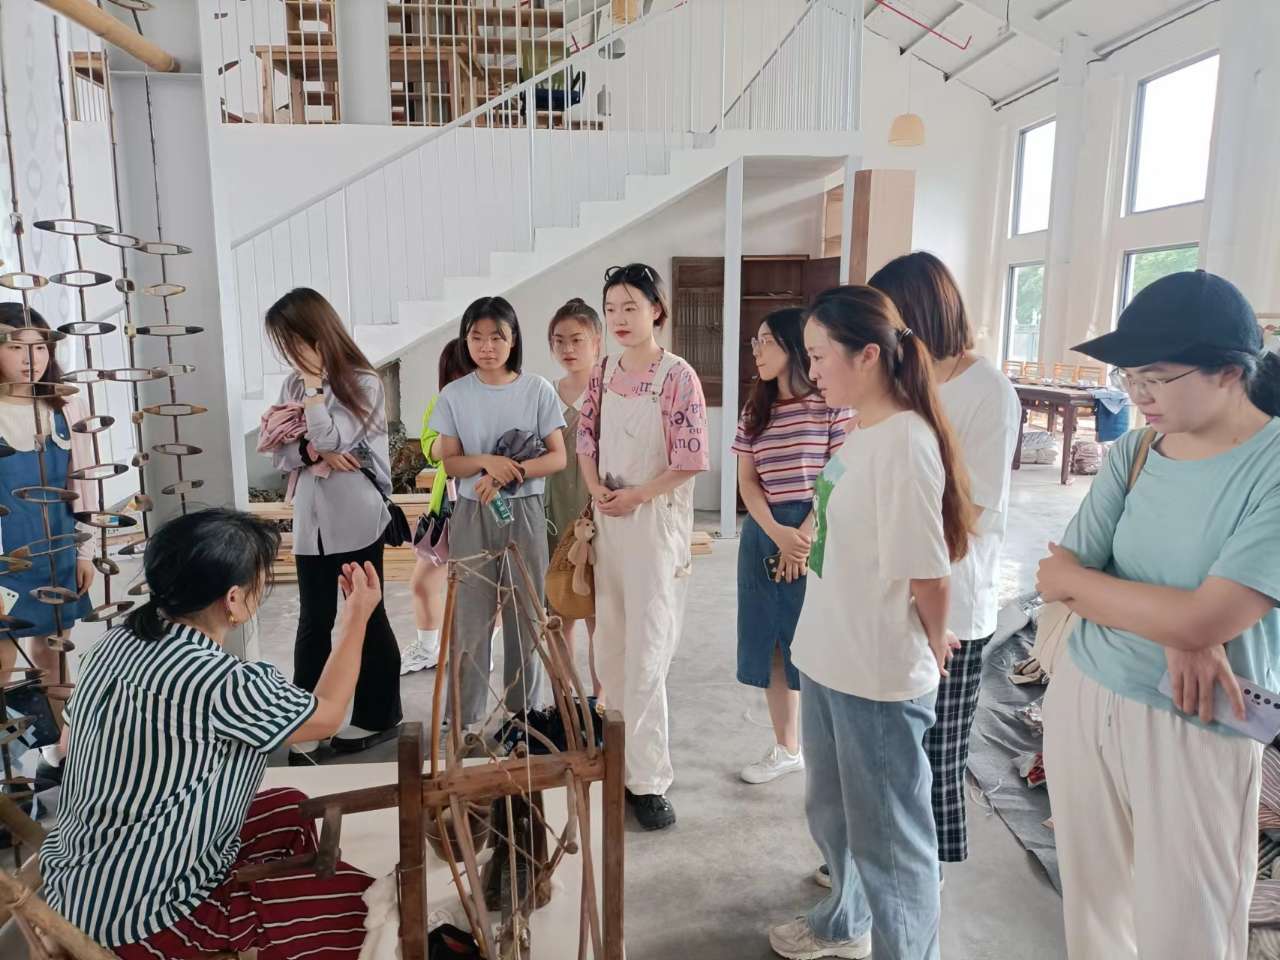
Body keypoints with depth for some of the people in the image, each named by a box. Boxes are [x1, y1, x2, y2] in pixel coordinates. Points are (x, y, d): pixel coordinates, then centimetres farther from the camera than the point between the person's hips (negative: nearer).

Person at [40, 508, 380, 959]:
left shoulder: (116, 641, -5)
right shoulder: (222, 684, -30)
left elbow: (68, 742, 11)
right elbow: (326, 716, -11)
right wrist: (358, 614, -3)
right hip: (134, 916, -9)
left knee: (289, 811, 21)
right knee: (352, 894, 2)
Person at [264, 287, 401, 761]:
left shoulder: (363, 382, -9)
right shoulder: (293, 384, 9)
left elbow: (331, 439, -20)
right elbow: (279, 454, 5)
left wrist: (313, 384, -13)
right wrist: (314, 452, -14)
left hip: (357, 521, -5)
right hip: (311, 523, 5)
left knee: (368, 617, 7)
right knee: (313, 622, 9)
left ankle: (377, 715, 21)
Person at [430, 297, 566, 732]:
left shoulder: (538, 390, -3)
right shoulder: (453, 395, 0)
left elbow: (557, 457, -5)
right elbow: (449, 462, 0)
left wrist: (508, 474, -19)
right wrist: (487, 461, -20)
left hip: (524, 514, 0)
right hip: (472, 515, 1)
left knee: (526, 614, 8)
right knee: (469, 616, 5)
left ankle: (526, 710, 23)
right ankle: (466, 716, 18)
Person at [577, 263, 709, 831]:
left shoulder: (678, 376, -10)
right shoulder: (603, 374, 7)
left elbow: (688, 461, -12)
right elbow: (586, 441, 11)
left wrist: (636, 495, -17)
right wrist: (596, 488, -6)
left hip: (656, 521, -6)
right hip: (607, 519, 6)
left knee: (646, 656, -4)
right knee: (610, 648, 14)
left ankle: (648, 779, 8)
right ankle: (621, 758, 32)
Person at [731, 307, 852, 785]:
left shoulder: (831, 404, -6)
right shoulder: (755, 410, 9)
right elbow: (747, 481, 4)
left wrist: (805, 537, -15)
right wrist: (778, 533, -11)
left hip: (820, 532, -5)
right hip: (763, 533, 5)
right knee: (770, 643, 10)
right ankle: (786, 748, 26)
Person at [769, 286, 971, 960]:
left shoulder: (903, 444, -23)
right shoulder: (860, 433, 5)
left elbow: (927, 573, -20)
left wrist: (931, 647, -5)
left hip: (880, 674, -9)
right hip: (828, 659, 10)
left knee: (889, 833, 10)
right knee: (833, 811, 27)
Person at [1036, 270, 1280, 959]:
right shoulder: (1133, 452, 0)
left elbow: (1203, 621, -24)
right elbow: (1057, 578, -5)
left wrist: (1077, 580, -10)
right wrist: (1167, 626, -20)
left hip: (1196, 731, -5)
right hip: (1081, 698, 5)